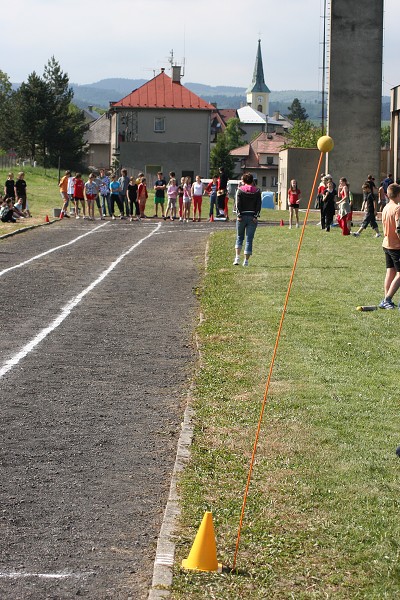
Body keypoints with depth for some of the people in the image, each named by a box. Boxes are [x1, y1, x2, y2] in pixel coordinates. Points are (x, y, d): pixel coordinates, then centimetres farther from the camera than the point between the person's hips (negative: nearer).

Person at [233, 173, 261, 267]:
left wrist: (238, 215, -7)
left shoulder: (240, 190, 0)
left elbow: (238, 204, -7)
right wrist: (256, 216, -4)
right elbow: (259, 204, -2)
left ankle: (237, 257, 1)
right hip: (252, 217, 0)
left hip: (242, 216, 0)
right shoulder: (257, 191, 3)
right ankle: (246, 260, 0)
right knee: (249, 239, 2)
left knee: (239, 237, 15)